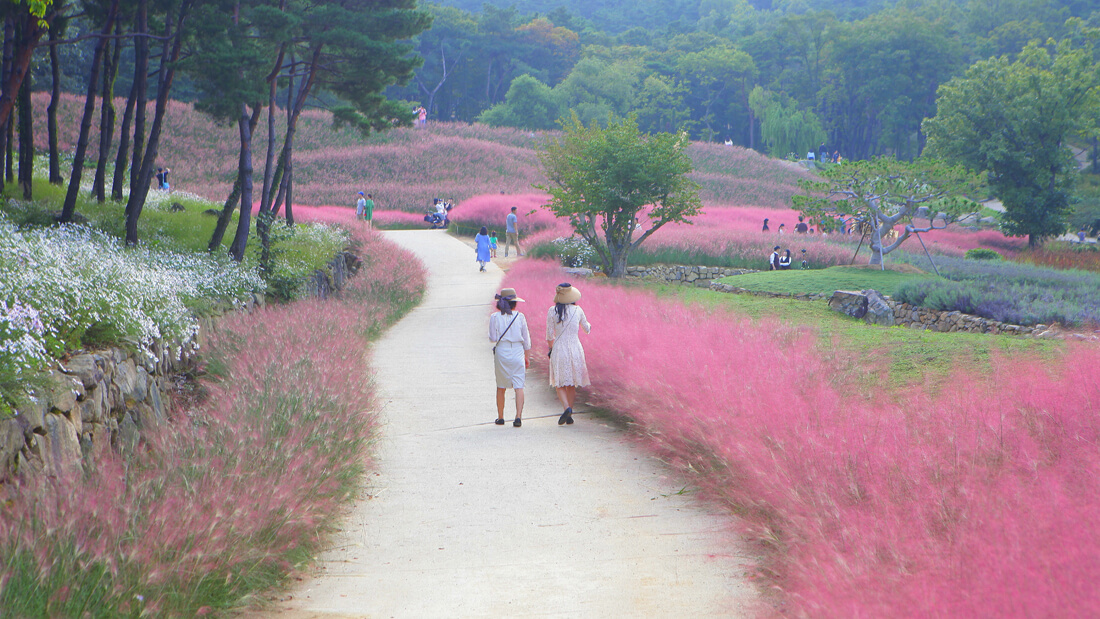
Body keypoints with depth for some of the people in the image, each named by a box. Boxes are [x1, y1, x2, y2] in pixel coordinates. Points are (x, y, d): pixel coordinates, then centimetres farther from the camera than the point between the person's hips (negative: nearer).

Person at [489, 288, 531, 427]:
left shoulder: (495, 317, -4)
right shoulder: (520, 316, -1)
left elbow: (493, 338, -5)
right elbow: (526, 339, 3)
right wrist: (527, 357, 12)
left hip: (501, 352, 0)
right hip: (518, 352, 0)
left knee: (501, 387, 13)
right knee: (519, 386, -1)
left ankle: (500, 417, 19)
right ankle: (518, 416, -14)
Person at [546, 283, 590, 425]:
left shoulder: (552, 311, -6)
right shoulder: (578, 310, -1)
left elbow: (549, 335, -3)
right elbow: (587, 329, 14)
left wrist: (551, 347, 15)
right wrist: (589, 326, 38)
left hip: (559, 350, -2)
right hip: (575, 349, 2)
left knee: (559, 384, 4)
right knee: (572, 384, 13)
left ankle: (567, 408, -20)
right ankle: (569, 416, 13)